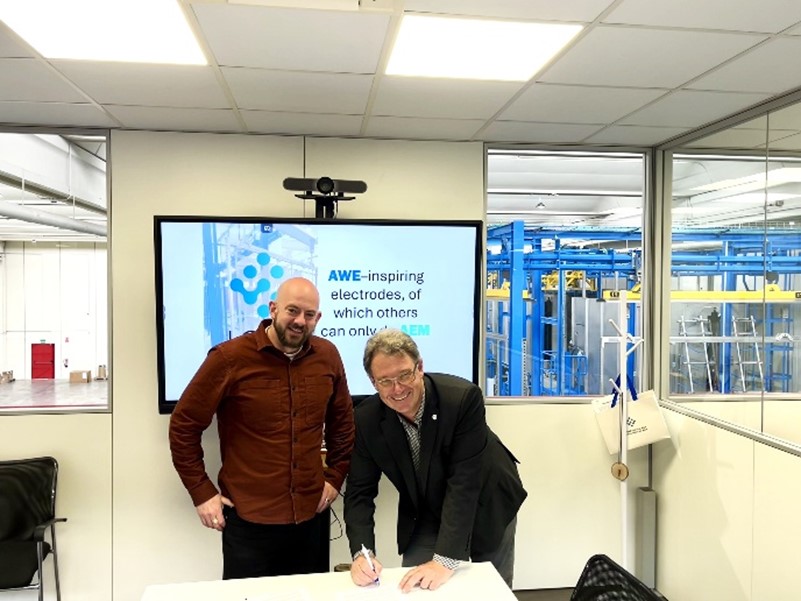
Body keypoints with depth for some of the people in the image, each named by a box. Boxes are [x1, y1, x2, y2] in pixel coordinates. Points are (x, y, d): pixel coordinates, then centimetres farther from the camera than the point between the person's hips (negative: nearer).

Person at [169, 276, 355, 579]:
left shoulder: (327, 356, 0)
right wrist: (202, 492, -6)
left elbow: (342, 420, 13)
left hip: (312, 516, 4)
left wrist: (335, 476, 9)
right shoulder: (229, 358, -12)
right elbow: (183, 425, -5)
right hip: (249, 520, -4)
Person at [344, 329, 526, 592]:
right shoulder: (367, 419, -21)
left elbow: (464, 484, -34)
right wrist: (362, 552, -31)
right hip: (425, 516, 2)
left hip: (486, 507, -1)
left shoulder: (463, 398, -33)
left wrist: (445, 560, -38)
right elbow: (359, 491, -15)